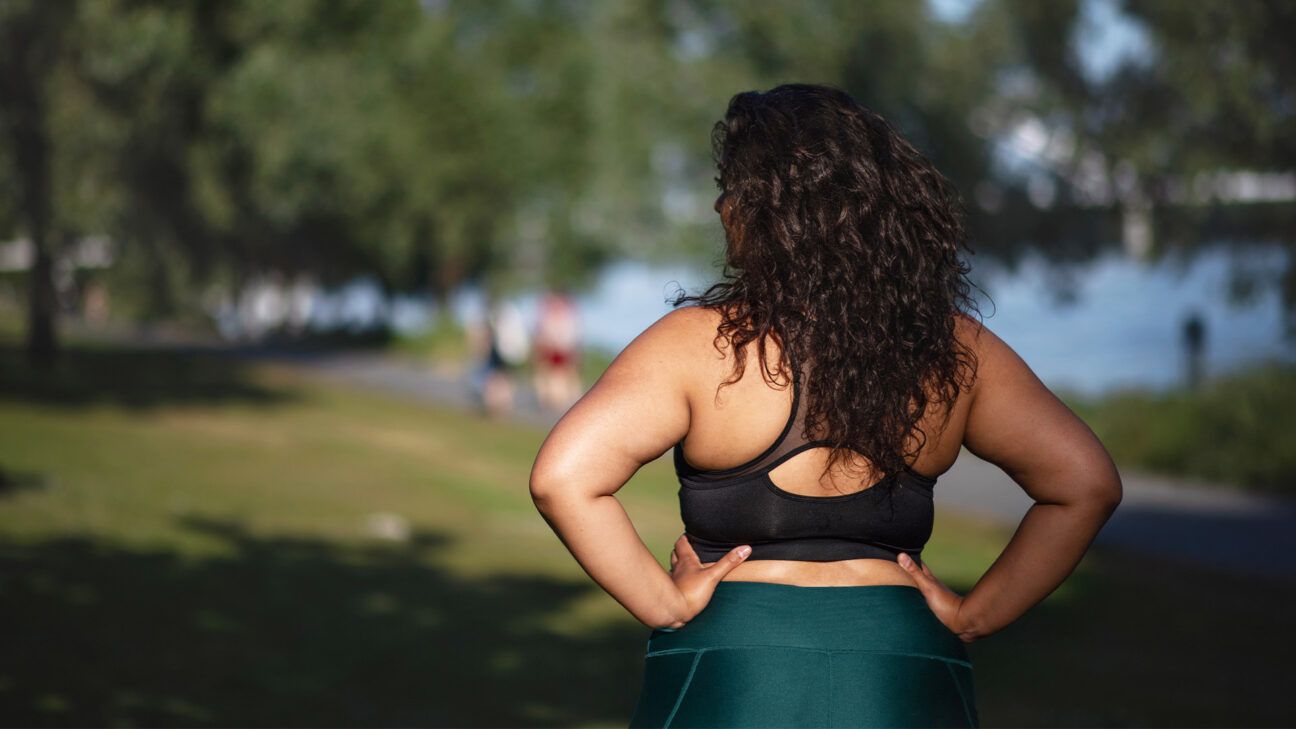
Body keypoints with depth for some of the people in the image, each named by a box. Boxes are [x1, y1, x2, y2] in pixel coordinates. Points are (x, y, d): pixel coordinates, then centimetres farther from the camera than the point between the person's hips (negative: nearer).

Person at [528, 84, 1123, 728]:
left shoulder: (701, 343, -10)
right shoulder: (954, 349, 0)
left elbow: (563, 478, -18)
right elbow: (1086, 484, 4)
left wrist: (665, 603, -9)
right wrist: (974, 616, 7)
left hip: (727, 676, -2)